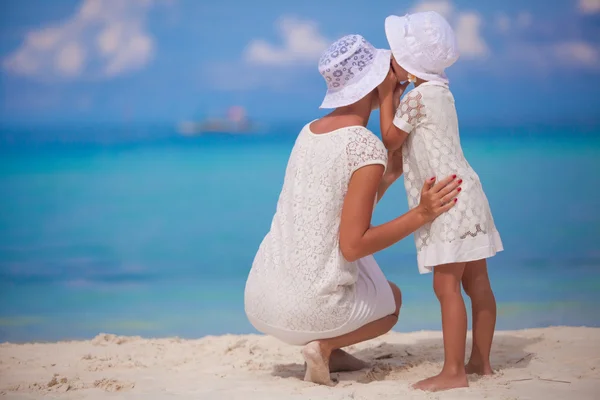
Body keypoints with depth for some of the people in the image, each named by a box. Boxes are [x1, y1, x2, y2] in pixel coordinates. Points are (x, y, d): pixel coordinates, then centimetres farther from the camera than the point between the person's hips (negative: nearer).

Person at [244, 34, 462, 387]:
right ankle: (324, 345, 1)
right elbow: (352, 245, -19)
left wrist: (390, 175, 20)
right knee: (393, 300, 27)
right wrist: (421, 216, -16)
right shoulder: (369, 148, -15)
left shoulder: (309, 132, 10)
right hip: (307, 309, -7)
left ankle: (329, 351, 23)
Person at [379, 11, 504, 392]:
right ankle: (481, 361, 18)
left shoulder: (417, 97, -15)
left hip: (450, 201, -10)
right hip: (464, 198, 10)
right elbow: (406, 139, 24)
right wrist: (394, 94, 16)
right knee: (476, 283, 11)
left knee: (447, 285, -9)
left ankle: (454, 371, -9)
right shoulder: (439, 91, 15)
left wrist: (388, 95, 1)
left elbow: (390, 140, -4)